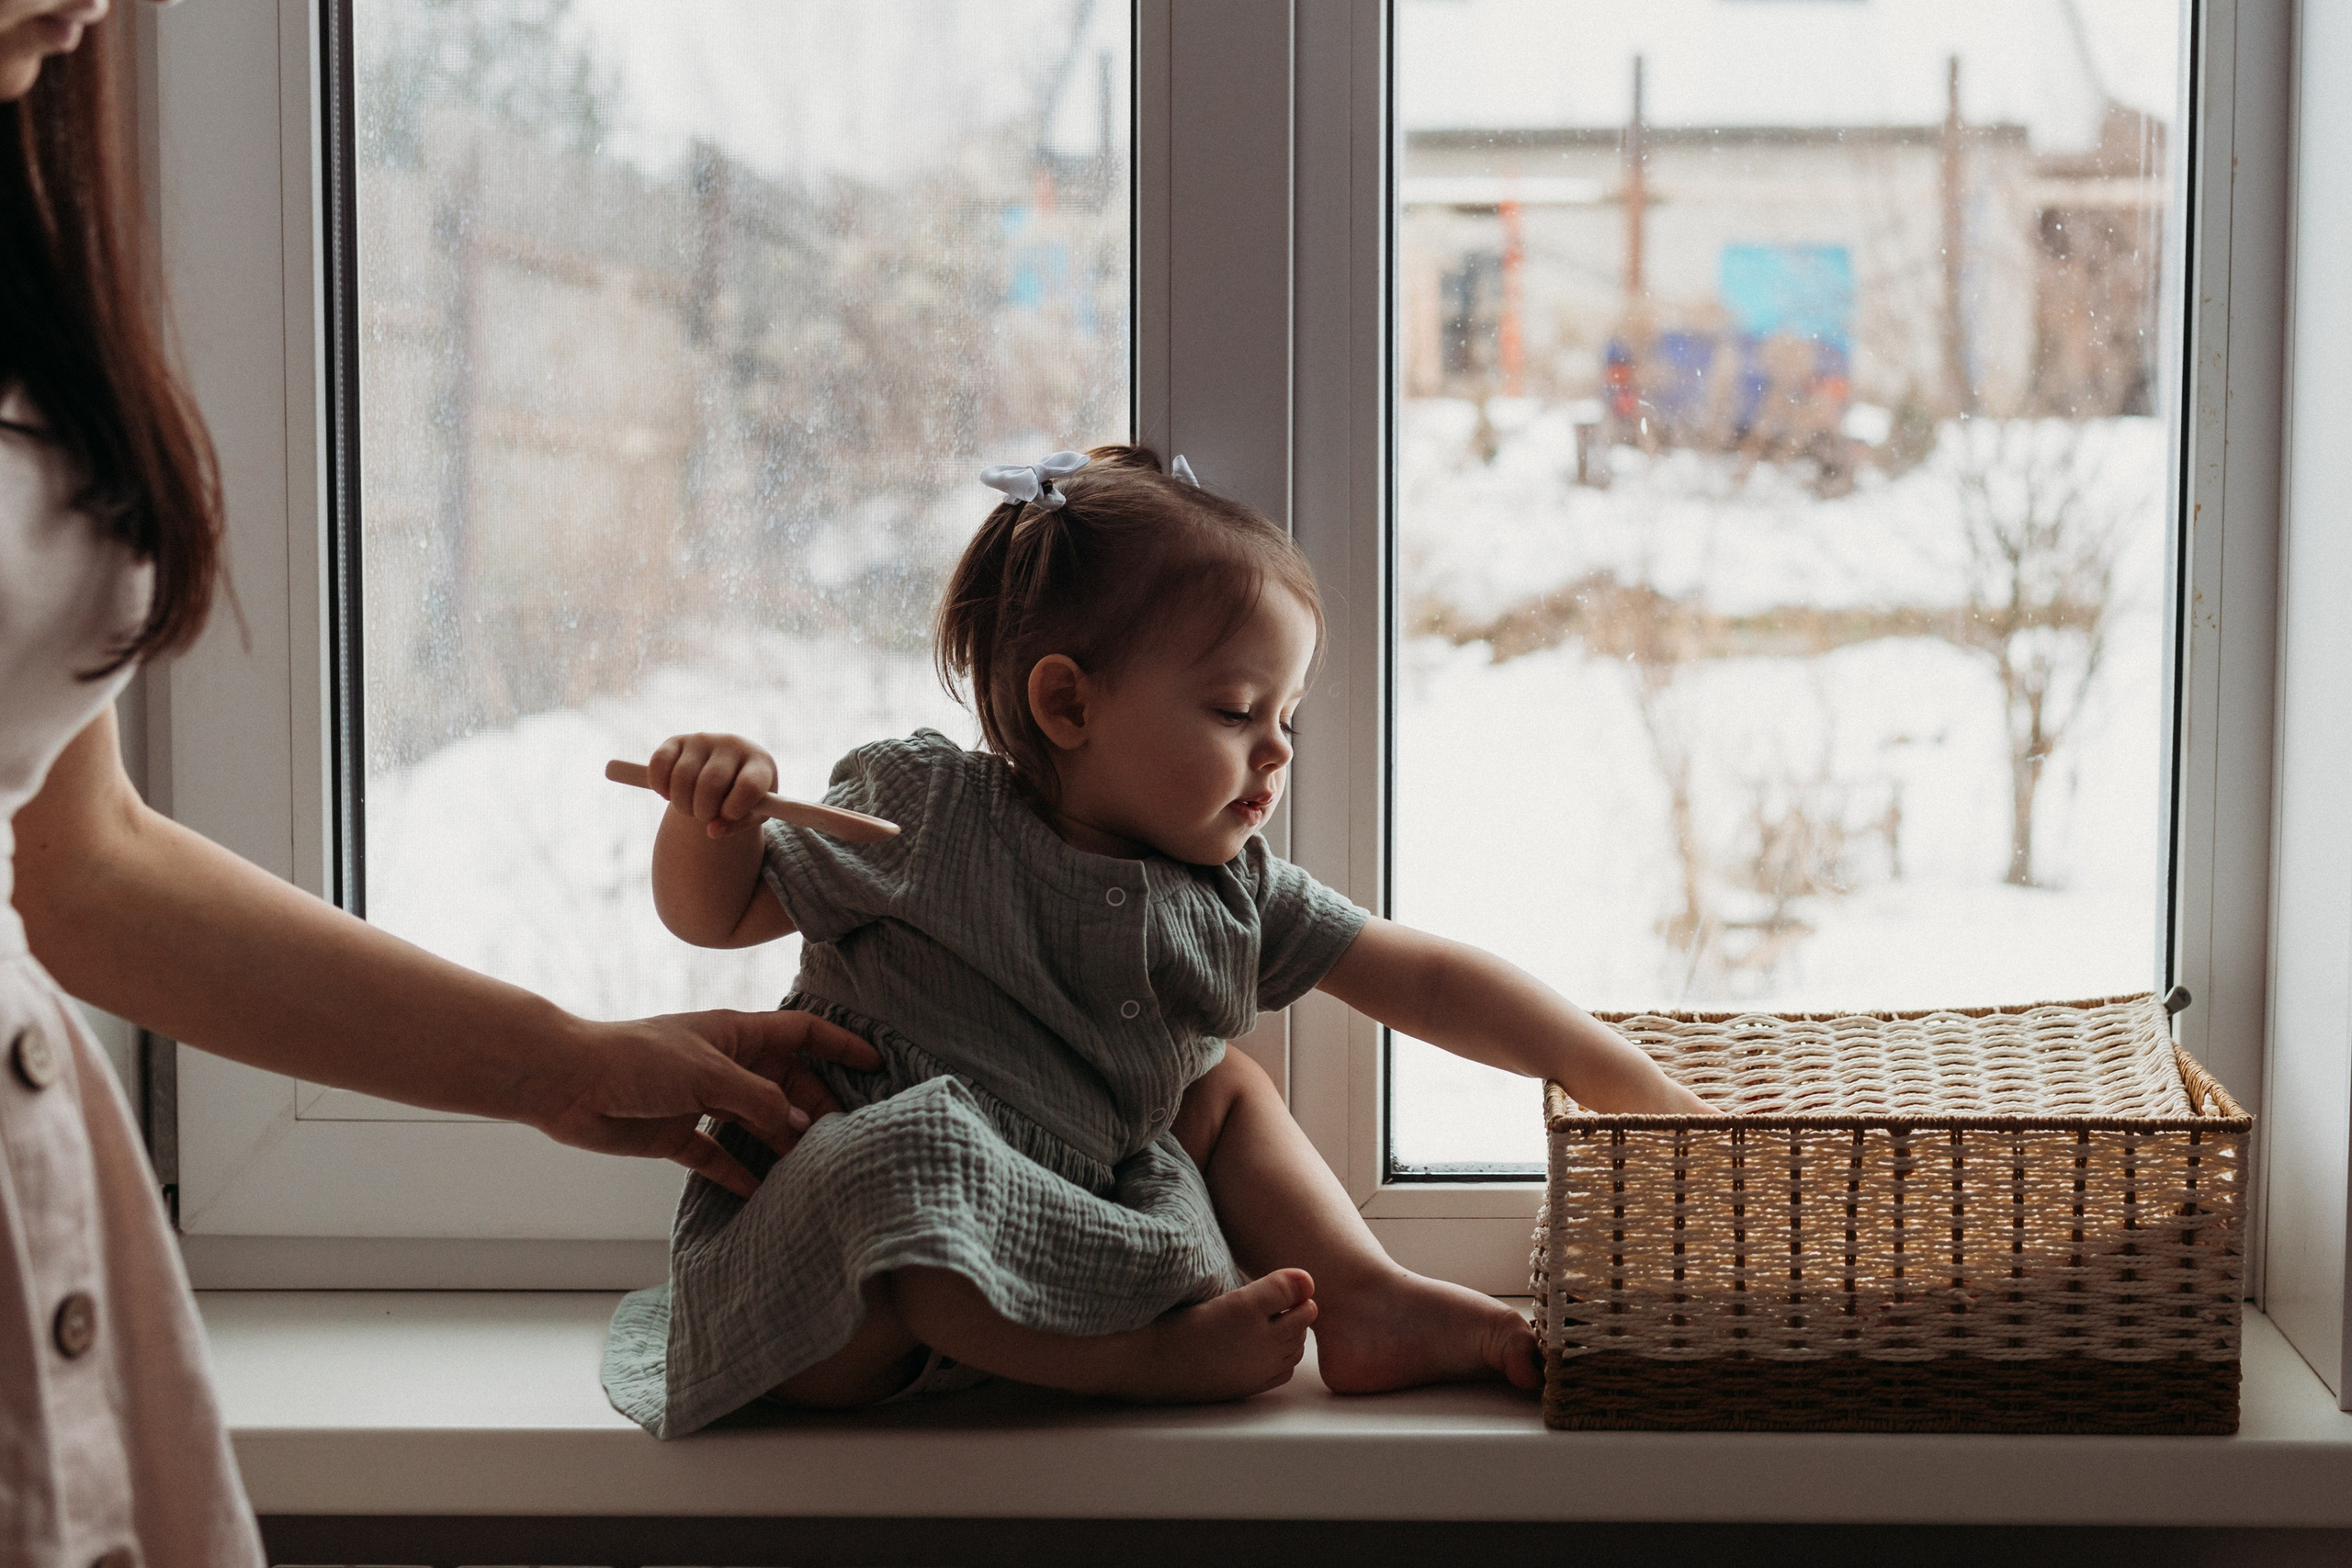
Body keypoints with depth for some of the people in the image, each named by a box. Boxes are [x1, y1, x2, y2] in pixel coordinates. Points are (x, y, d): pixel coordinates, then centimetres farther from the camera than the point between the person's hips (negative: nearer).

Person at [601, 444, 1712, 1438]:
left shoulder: (1232, 897, 3)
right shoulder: (923, 819, -9)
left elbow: (1425, 984, 3)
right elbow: (715, 915, 1)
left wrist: (1640, 1091, -2)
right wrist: (712, 811, -21)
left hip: (1059, 1230, 6)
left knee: (1226, 1086, 8)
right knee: (910, 1160, -38)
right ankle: (1155, 1355, -22)